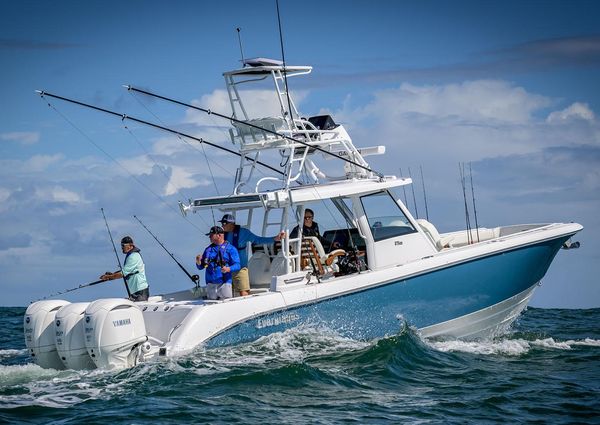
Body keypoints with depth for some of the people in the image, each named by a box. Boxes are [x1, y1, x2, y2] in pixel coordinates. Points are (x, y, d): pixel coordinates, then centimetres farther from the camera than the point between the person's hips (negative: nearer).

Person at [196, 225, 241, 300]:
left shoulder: (230, 248, 2)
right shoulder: (208, 249, 17)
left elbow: (237, 266, -6)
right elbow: (200, 267, 19)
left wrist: (228, 269, -24)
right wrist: (198, 262, -3)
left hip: (224, 283, -5)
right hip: (210, 284, 5)